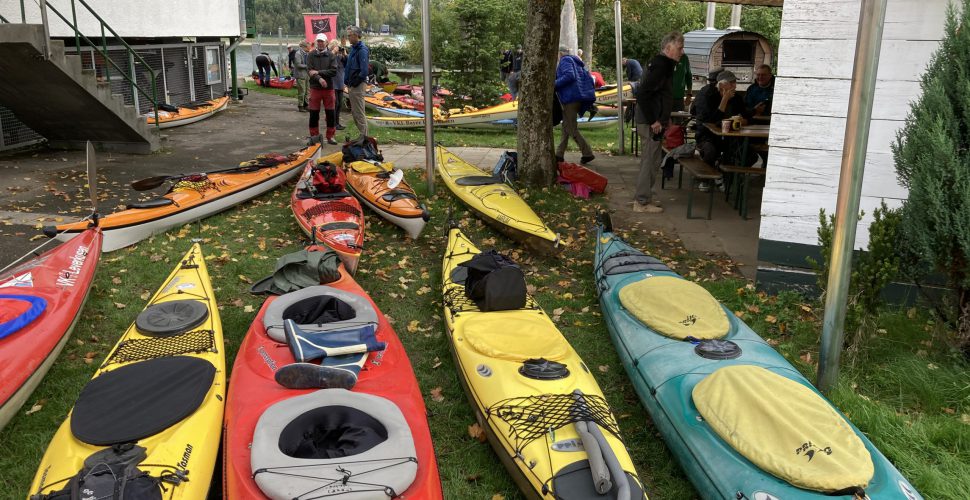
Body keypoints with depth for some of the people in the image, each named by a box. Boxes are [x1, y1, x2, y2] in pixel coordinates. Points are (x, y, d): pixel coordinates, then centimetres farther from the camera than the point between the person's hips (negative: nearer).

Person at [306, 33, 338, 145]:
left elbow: (334, 71, -9)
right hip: (315, 87, 0)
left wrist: (318, 72, -14)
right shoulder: (311, 55, 3)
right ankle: (314, 135, 14)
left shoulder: (331, 55, 2)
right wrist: (319, 78, -21)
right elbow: (309, 70, -7)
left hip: (329, 87, 0)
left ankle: (330, 136, 15)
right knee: (314, 113, 3)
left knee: (330, 113, 4)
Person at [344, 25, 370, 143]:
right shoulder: (353, 48, 15)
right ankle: (363, 135, 22)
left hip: (358, 86, -10)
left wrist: (354, 83, -16)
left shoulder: (362, 50, -15)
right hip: (352, 85, 10)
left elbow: (364, 71, -21)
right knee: (354, 112, 15)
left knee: (359, 113, -6)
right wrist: (347, 82, 10)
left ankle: (364, 137, -1)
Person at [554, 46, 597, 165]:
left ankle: (588, 154, -8)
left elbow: (569, 75, -22)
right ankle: (559, 154, 18)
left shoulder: (565, 60, -5)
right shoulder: (576, 62, 23)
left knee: (571, 129, -7)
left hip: (570, 99, -10)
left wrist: (554, 84, -18)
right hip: (578, 98, 10)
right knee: (566, 127, 14)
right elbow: (589, 79, 21)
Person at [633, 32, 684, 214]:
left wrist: (664, 118, 18)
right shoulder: (660, 66, -18)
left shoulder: (663, 64, 14)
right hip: (651, 123, -10)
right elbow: (642, 94, -27)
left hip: (652, 121, 10)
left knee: (651, 159, 17)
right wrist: (653, 121, -22)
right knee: (651, 160, -5)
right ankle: (642, 202, 1)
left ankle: (645, 195, 28)